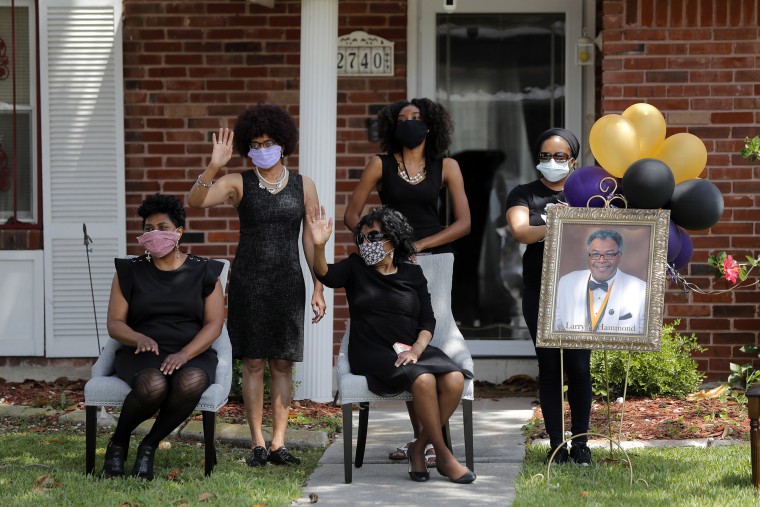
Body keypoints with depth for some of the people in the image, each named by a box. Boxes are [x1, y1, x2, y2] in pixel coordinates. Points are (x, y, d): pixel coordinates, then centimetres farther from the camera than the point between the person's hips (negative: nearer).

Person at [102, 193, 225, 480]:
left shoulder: (203, 272, 9)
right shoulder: (130, 272, 10)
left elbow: (214, 324, 1)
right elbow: (115, 324, 6)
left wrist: (184, 354, -17)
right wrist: (140, 338, -18)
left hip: (193, 356, 1)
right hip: (141, 356, 0)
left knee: (191, 382, -38)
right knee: (153, 385, -38)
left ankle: (149, 446, -14)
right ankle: (118, 442, -7)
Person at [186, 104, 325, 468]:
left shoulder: (303, 186, 7)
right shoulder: (238, 184, 1)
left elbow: (312, 239, 8)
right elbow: (195, 201, -13)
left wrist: (318, 288, 4)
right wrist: (214, 166, -27)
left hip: (288, 282, 1)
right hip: (248, 281, -1)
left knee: (283, 363, 2)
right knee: (253, 362, -1)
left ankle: (278, 443, 7)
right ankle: (257, 444, 6)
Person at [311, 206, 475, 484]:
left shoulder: (413, 274, 14)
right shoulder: (355, 268, 8)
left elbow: (428, 321, 10)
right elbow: (327, 276, -14)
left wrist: (416, 349, -10)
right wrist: (319, 246, -33)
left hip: (412, 349, 4)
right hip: (372, 353, -3)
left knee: (454, 380, -26)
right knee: (423, 379, -32)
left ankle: (418, 448, -8)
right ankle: (443, 455, -18)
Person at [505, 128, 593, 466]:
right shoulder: (524, 195, 6)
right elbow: (519, 231, -12)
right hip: (540, 293, 0)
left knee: (579, 367, -3)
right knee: (549, 367, 2)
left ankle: (580, 442, 6)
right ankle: (557, 444, 7)